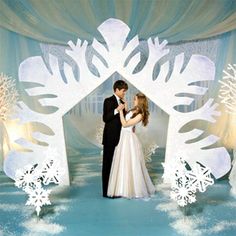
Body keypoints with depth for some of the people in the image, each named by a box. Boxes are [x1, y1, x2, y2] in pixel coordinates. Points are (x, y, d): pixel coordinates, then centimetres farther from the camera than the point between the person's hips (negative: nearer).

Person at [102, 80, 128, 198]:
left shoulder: (122, 103, 15)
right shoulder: (108, 101, -7)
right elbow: (105, 118, -15)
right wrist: (117, 110, -24)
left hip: (119, 138, 7)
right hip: (110, 138, -7)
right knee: (108, 164, -1)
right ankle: (106, 191, 5)